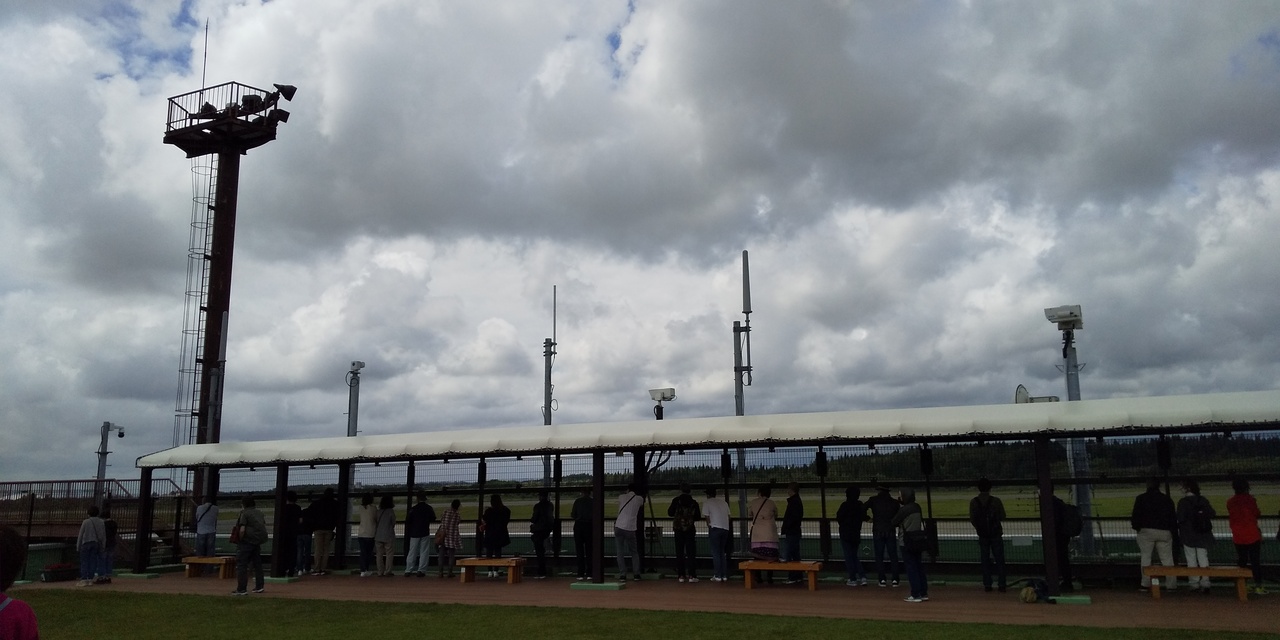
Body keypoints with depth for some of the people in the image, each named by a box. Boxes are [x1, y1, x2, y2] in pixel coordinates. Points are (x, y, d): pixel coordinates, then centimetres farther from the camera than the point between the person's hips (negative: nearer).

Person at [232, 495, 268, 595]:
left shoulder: (244, 513, -9)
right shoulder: (259, 513, 13)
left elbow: (242, 530, -17)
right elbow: (264, 526, 14)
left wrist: (239, 541, -6)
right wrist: (260, 540, 17)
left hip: (247, 541, -7)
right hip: (258, 541, 7)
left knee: (241, 564, -2)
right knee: (257, 563, 17)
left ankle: (241, 589, -4)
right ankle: (259, 586, 20)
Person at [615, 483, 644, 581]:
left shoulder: (622, 497, 7)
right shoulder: (639, 499, 7)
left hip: (619, 527, 0)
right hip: (631, 529, 0)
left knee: (620, 552, 3)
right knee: (634, 552, 14)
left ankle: (622, 575, -4)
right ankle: (636, 574, 10)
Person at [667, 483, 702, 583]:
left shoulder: (676, 500, -4)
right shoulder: (694, 503, 0)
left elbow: (670, 513, 0)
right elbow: (698, 517, 6)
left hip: (678, 529, 0)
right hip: (690, 529, 0)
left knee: (679, 553, 5)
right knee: (691, 553, 2)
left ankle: (681, 575, 2)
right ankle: (691, 575, -4)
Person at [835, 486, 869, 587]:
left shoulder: (845, 505, -15)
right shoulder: (860, 505, 1)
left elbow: (839, 518, -12)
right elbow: (863, 517, 11)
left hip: (846, 534, -5)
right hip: (856, 534, 5)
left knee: (849, 557, 2)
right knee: (854, 556, 16)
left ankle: (852, 579, 2)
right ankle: (862, 576, 4)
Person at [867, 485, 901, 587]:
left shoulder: (874, 500, 0)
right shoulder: (894, 502, 6)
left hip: (877, 532, -1)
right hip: (890, 531, 1)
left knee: (879, 556, 4)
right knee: (893, 556, 5)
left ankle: (882, 579, 1)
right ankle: (895, 579, 1)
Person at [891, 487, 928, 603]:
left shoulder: (903, 510, -16)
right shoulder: (917, 507, 6)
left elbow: (894, 523, -9)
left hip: (908, 542, -7)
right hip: (918, 540, 7)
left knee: (911, 568, -2)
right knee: (919, 567, 13)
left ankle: (916, 595, -2)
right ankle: (924, 593, 17)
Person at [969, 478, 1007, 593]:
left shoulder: (973, 502, -5)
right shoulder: (996, 501, -8)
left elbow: (972, 520, -2)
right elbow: (1002, 517, -4)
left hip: (982, 535, 1)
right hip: (996, 534, -1)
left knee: (985, 560, 7)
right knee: (999, 559, 7)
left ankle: (987, 585, 7)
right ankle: (1002, 585, 7)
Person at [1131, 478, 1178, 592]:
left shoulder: (1141, 498, -1)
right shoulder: (1167, 499, 9)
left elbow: (1136, 515, -4)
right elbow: (1173, 517, 9)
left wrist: (1135, 526, 11)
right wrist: (1173, 530, 16)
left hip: (1146, 531, -3)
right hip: (1165, 532, 3)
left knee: (1146, 557, 4)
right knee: (1167, 558, 7)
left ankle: (1146, 583, 0)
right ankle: (1172, 584, 5)